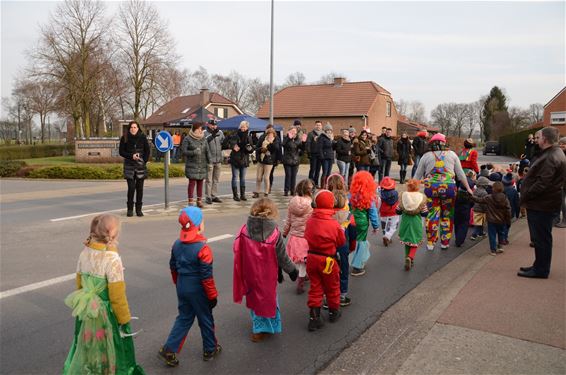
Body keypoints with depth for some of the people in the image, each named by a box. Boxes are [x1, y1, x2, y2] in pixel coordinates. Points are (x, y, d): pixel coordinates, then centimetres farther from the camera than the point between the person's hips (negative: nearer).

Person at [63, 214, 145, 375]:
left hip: (86, 313, 6)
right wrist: (125, 320, -9)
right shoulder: (112, 258, -25)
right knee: (109, 353, 13)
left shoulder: (85, 252, -4)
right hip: (105, 315, -6)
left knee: (87, 349, 25)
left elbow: (79, 284, 8)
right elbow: (117, 296, -20)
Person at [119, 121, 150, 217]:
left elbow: (147, 151, 9)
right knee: (131, 187, -6)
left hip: (141, 166, 1)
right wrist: (131, 156, -10)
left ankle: (139, 209, 11)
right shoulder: (124, 138, 2)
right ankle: (130, 209, 6)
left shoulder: (142, 137, 4)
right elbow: (121, 151, 4)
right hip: (129, 165, -1)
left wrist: (144, 161, -3)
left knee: (139, 188, 2)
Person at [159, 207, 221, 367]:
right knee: (206, 320, 14)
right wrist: (212, 296, -8)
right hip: (198, 290, -6)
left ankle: (169, 350, 16)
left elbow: (173, 267, 9)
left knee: (184, 318, 20)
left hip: (182, 288, 6)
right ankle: (210, 350, 31)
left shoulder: (177, 244, -3)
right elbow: (206, 276, -20)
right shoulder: (202, 248, -24)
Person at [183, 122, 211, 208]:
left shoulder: (203, 139, 10)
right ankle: (191, 202, 0)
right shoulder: (187, 139, -2)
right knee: (192, 183, -5)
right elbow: (184, 151, -7)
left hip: (202, 165, 4)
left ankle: (199, 201, 17)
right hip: (192, 165, -4)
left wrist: (209, 160, -4)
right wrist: (193, 152, -22)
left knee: (200, 183, 8)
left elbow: (207, 150, 9)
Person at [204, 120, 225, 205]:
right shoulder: (205, 133, -6)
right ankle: (208, 197, 6)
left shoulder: (220, 132, 11)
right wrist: (212, 135, -25)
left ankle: (214, 196, 21)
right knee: (209, 180, -1)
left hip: (218, 160, 6)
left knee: (216, 179, 12)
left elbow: (224, 142, 17)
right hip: (209, 160, -5)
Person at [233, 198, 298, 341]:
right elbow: (282, 257, -12)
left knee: (254, 296, 23)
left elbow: (238, 252, -5)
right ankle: (264, 328, 32)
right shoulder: (274, 233, -22)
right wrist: (292, 270, 6)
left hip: (249, 273, 3)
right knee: (267, 297, 18)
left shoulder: (244, 230, -15)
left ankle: (259, 325, 39)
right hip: (267, 275, -3)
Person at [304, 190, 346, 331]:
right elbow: (341, 241, -5)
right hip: (327, 260, -3)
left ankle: (314, 318, 11)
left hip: (311, 257, 3)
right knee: (332, 287, 19)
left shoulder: (310, 220, -8)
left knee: (315, 288, 13)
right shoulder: (334, 224, -18)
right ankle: (333, 312, 36)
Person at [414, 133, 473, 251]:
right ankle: (444, 242, 20)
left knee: (432, 215, 7)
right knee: (447, 215, 13)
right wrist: (468, 188, 22)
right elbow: (460, 174, 14)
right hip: (449, 187, 0)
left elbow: (417, 175, 10)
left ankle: (430, 243, 10)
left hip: (431, 187, 0)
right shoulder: (452, 154, 12)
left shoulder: (426, 156, 10)